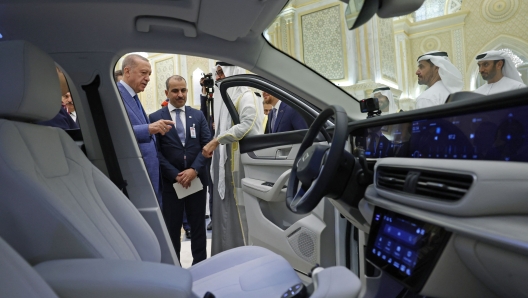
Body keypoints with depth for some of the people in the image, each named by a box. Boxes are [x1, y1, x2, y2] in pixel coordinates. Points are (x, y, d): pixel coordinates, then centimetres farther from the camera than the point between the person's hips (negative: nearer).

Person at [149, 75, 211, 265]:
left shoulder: (198, 115, 8)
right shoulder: (155, 118, 1)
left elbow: (207, 145, 1)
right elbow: (156, 151, -5)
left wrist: (194, 170, -12)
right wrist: (175, 175, -13)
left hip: (196, 179, 2)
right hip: (170, 181, -2)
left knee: (198, 225, 12)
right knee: (172, 227, 8)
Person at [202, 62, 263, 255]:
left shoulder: (245, 96, -5)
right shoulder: (224, 98, 21)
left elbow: (248, 124, -23)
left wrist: (216, 141, -23)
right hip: (224, 164, 8)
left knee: (241, 214, -5)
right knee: (225, 215, 11)